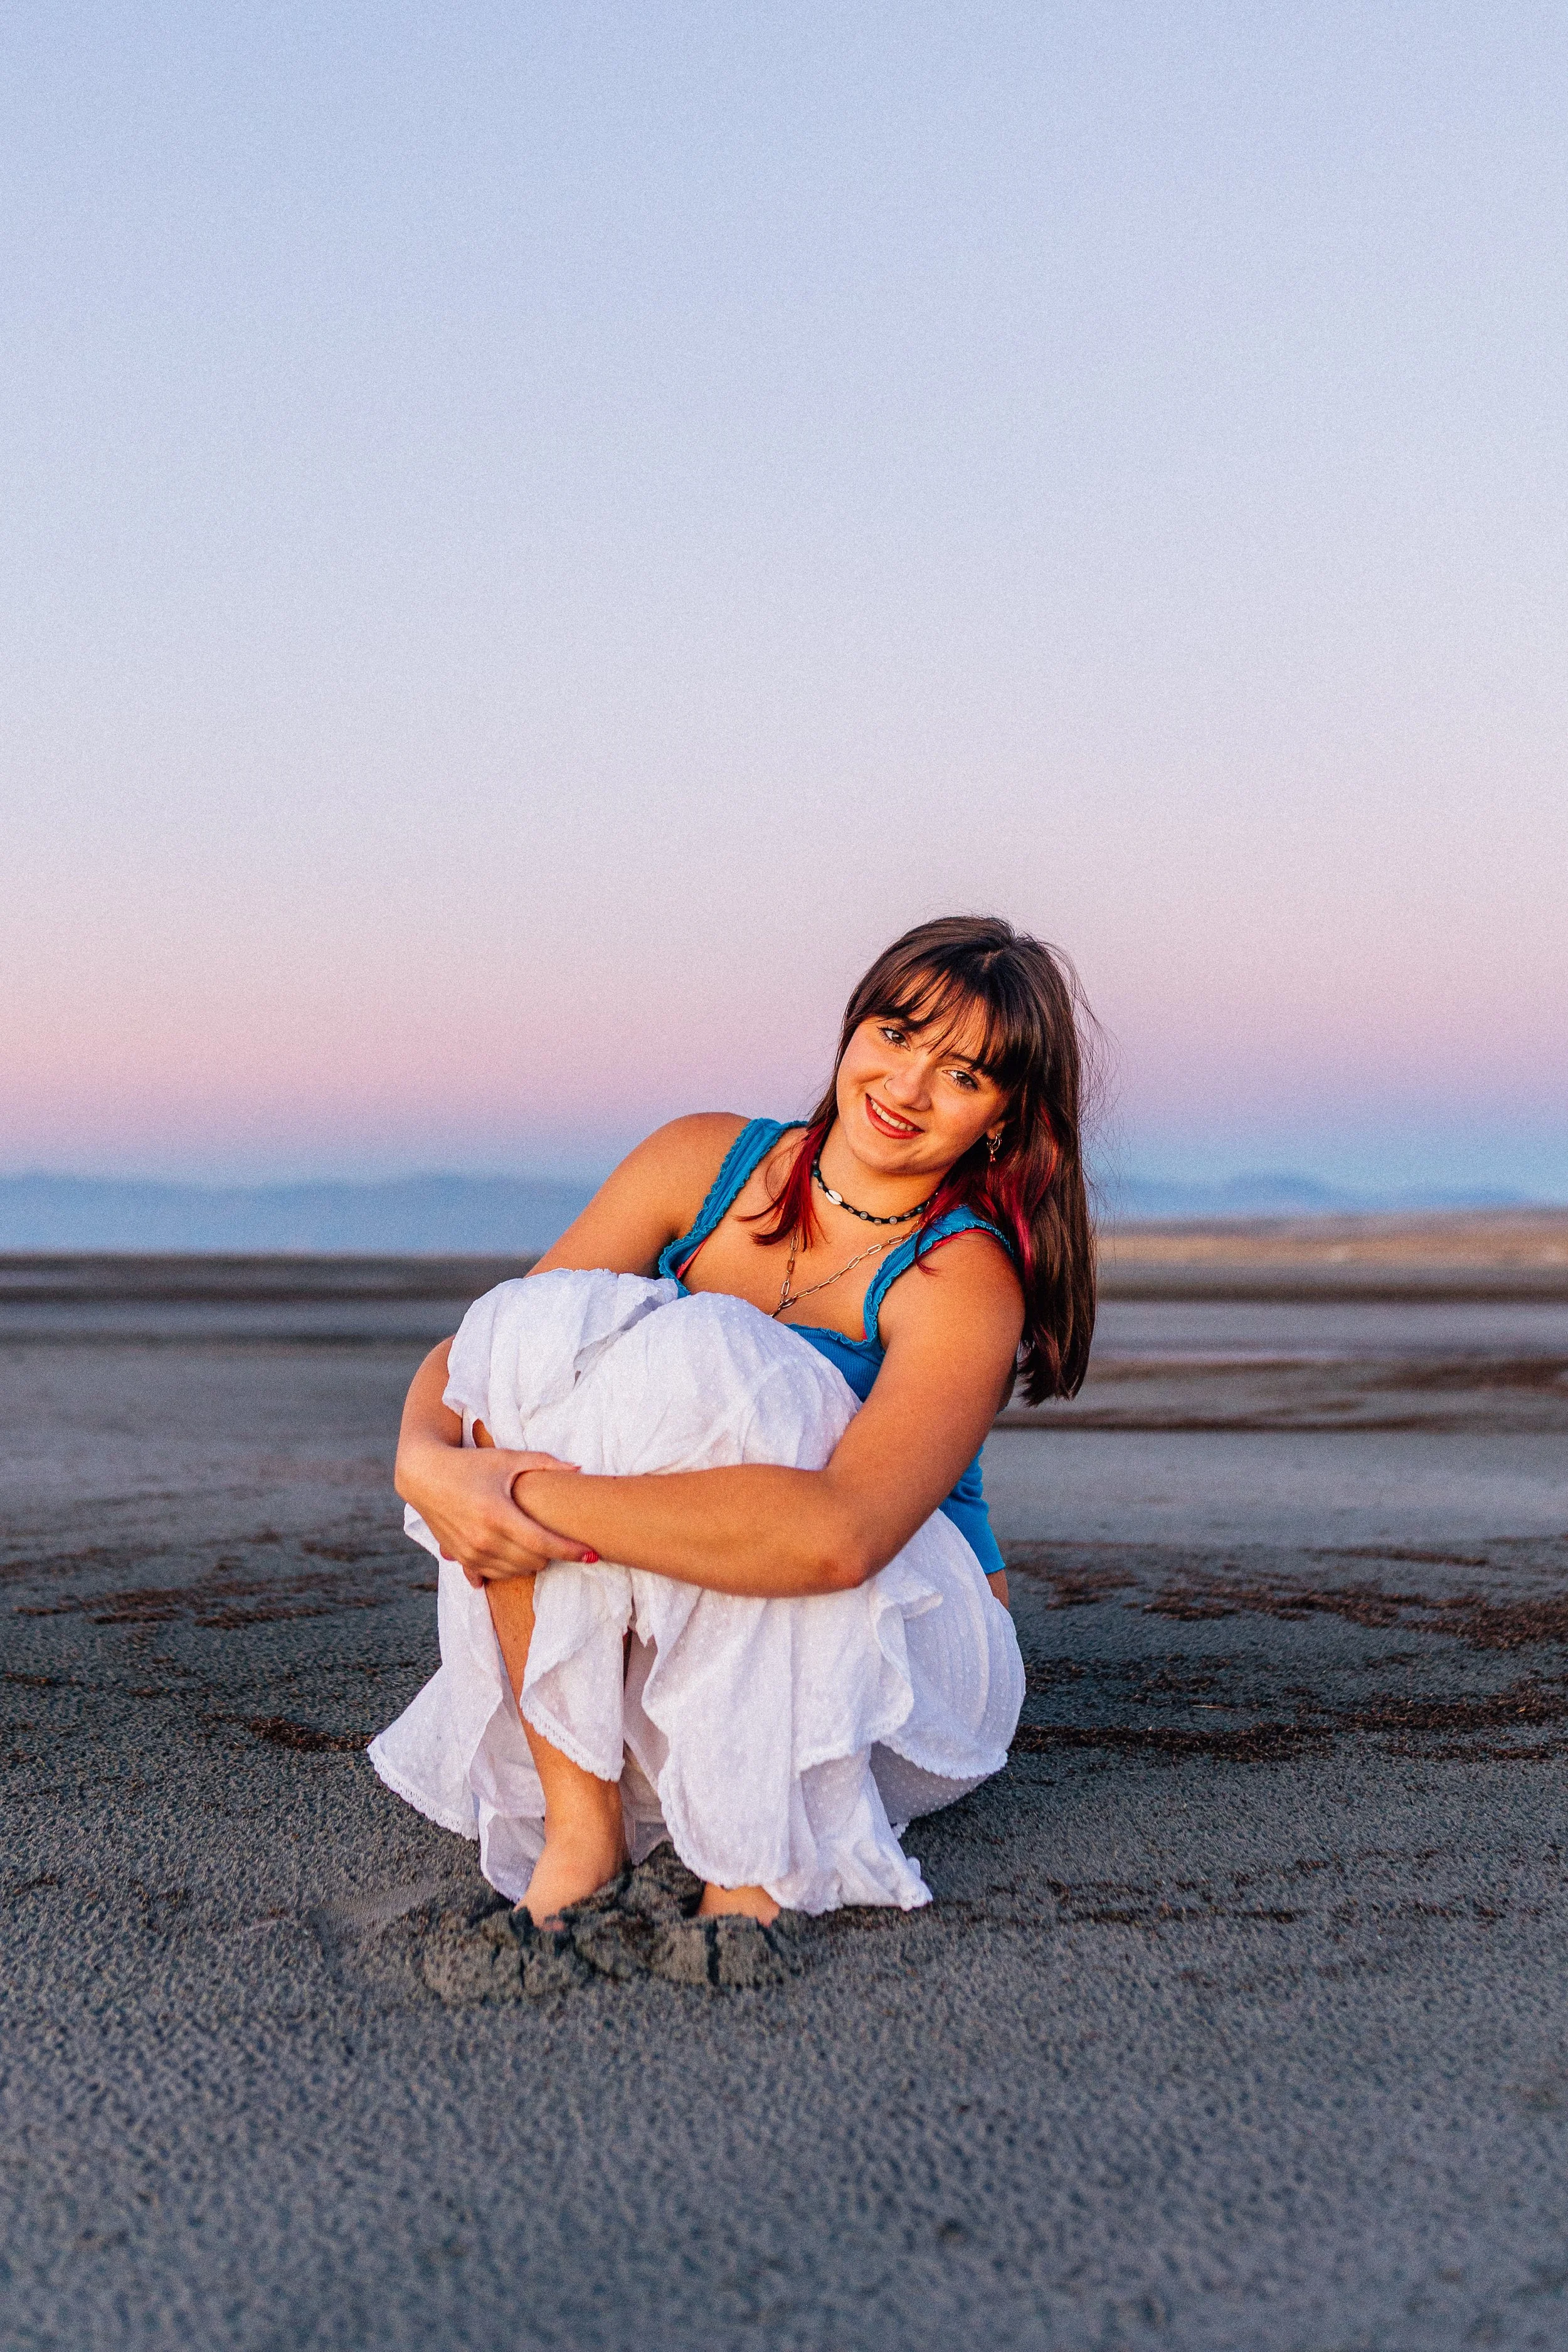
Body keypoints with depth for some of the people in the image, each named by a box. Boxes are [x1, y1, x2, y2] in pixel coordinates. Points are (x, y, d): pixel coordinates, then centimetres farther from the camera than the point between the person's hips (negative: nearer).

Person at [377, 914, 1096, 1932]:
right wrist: (429, 1463, -29)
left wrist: (537, 1499, -35)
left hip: (903, 1670, -4)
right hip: (654, 1658, 4)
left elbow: (840, 1538, -37)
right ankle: (580, 1827, -22)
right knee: (537, 1324, -21)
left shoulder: (966, 1277, -19)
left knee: (696, 1354, -29)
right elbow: (462, 1355, -5)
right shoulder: (707, 1162, -3)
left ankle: (750, 1871, -22)